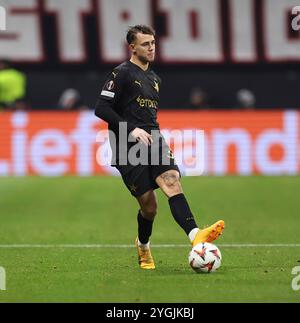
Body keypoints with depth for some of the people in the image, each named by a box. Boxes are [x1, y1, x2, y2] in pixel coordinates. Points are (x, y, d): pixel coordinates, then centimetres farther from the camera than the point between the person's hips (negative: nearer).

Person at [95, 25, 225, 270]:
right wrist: (132, 130, -16)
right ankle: (143, 247, 25)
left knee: (172, 182, -21)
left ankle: (195, 236, -40)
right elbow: (102, 109, -10)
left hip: (153, 142, 6)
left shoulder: (155, 79, 21)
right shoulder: (122, 73, -3)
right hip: (129, 147, -6)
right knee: (149, 205, -5)